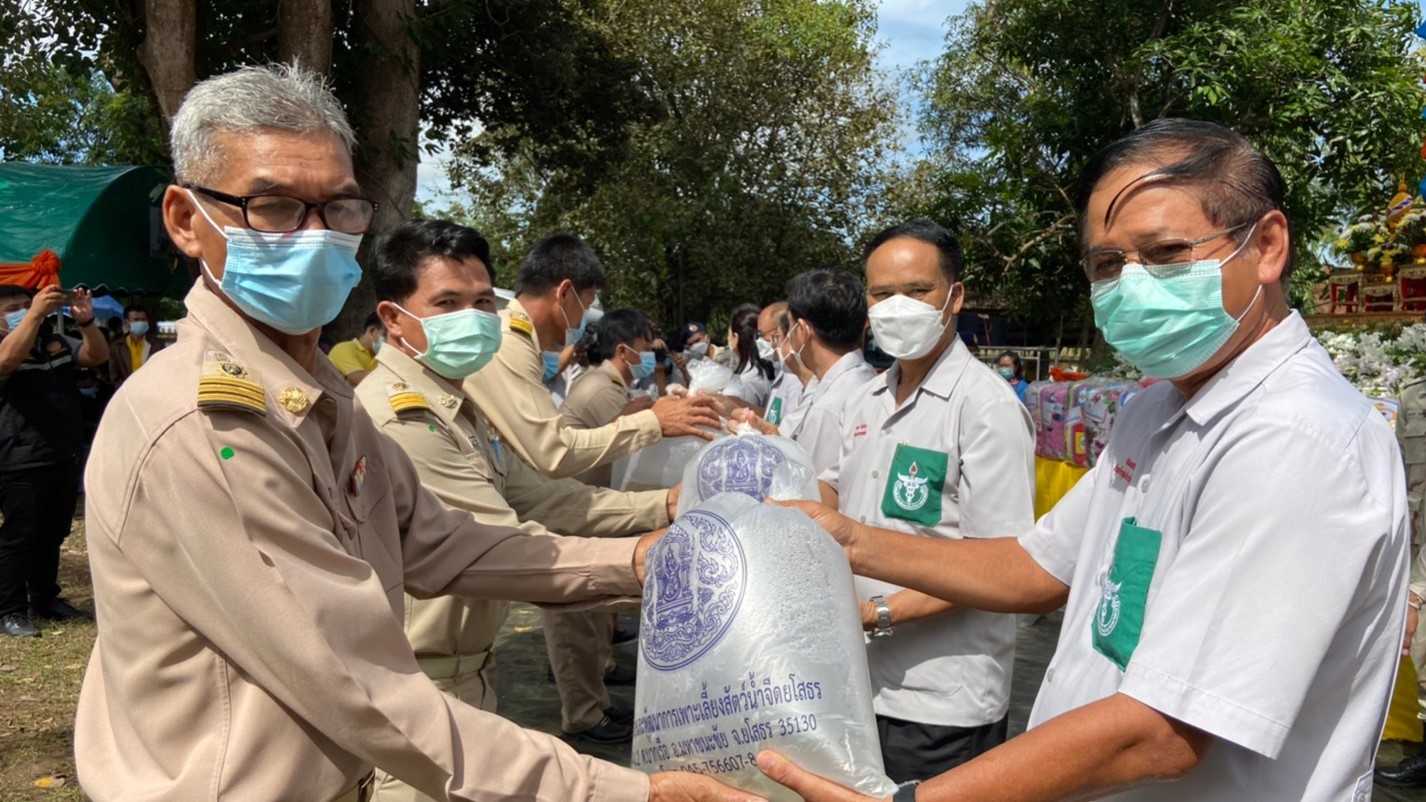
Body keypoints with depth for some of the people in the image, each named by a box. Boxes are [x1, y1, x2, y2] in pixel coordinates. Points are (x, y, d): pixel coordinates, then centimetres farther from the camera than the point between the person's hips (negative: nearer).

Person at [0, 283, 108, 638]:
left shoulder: (57, 342, 13)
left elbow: (97, 356, 3)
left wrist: (86, 322, -15)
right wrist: (34, 315, -36)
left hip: (63, 459, 6)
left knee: (52, 536, 15)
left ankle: (46, 600, 26)